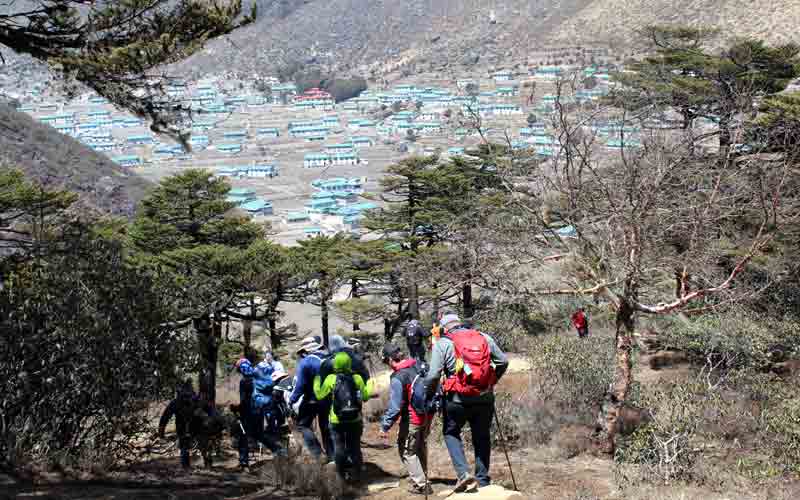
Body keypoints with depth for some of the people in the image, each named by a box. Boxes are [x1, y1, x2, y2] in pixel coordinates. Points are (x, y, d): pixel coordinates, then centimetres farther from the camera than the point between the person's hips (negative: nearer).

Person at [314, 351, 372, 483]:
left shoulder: (331, 379, -10)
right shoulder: (357, 378, -6)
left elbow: (320, 395, -4)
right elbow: (365, 396, 0)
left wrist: (316, 382, 13)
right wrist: (368, 384, 18)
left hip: (337, 420, -1)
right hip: (355, 420, 1)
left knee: (339, 447, 12)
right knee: (355, 447, 14)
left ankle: (342, 474, 16)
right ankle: (356, 474, 17)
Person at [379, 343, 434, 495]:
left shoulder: (397, 378, -22)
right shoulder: (419, 366, -2)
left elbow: (395, 407, -23)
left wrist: (385, 426, -14)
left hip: (412, 419, -7)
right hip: (428, 415, 7)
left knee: (407, 451, 8)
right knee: (421, 447, 24)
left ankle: (421, 485, 7)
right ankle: (421, 476, 39)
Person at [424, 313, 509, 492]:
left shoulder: (443, 343, -3)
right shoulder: (485, 338, 8)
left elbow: (433, 375, -10)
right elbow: (503, 362, 10)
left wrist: (429, 395, 6)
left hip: (458, 399, -3)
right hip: (485, 398, 3)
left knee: (451, 433, 19)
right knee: (482, 438, 18)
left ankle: (464, 473, 1)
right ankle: (482, 481, 23)